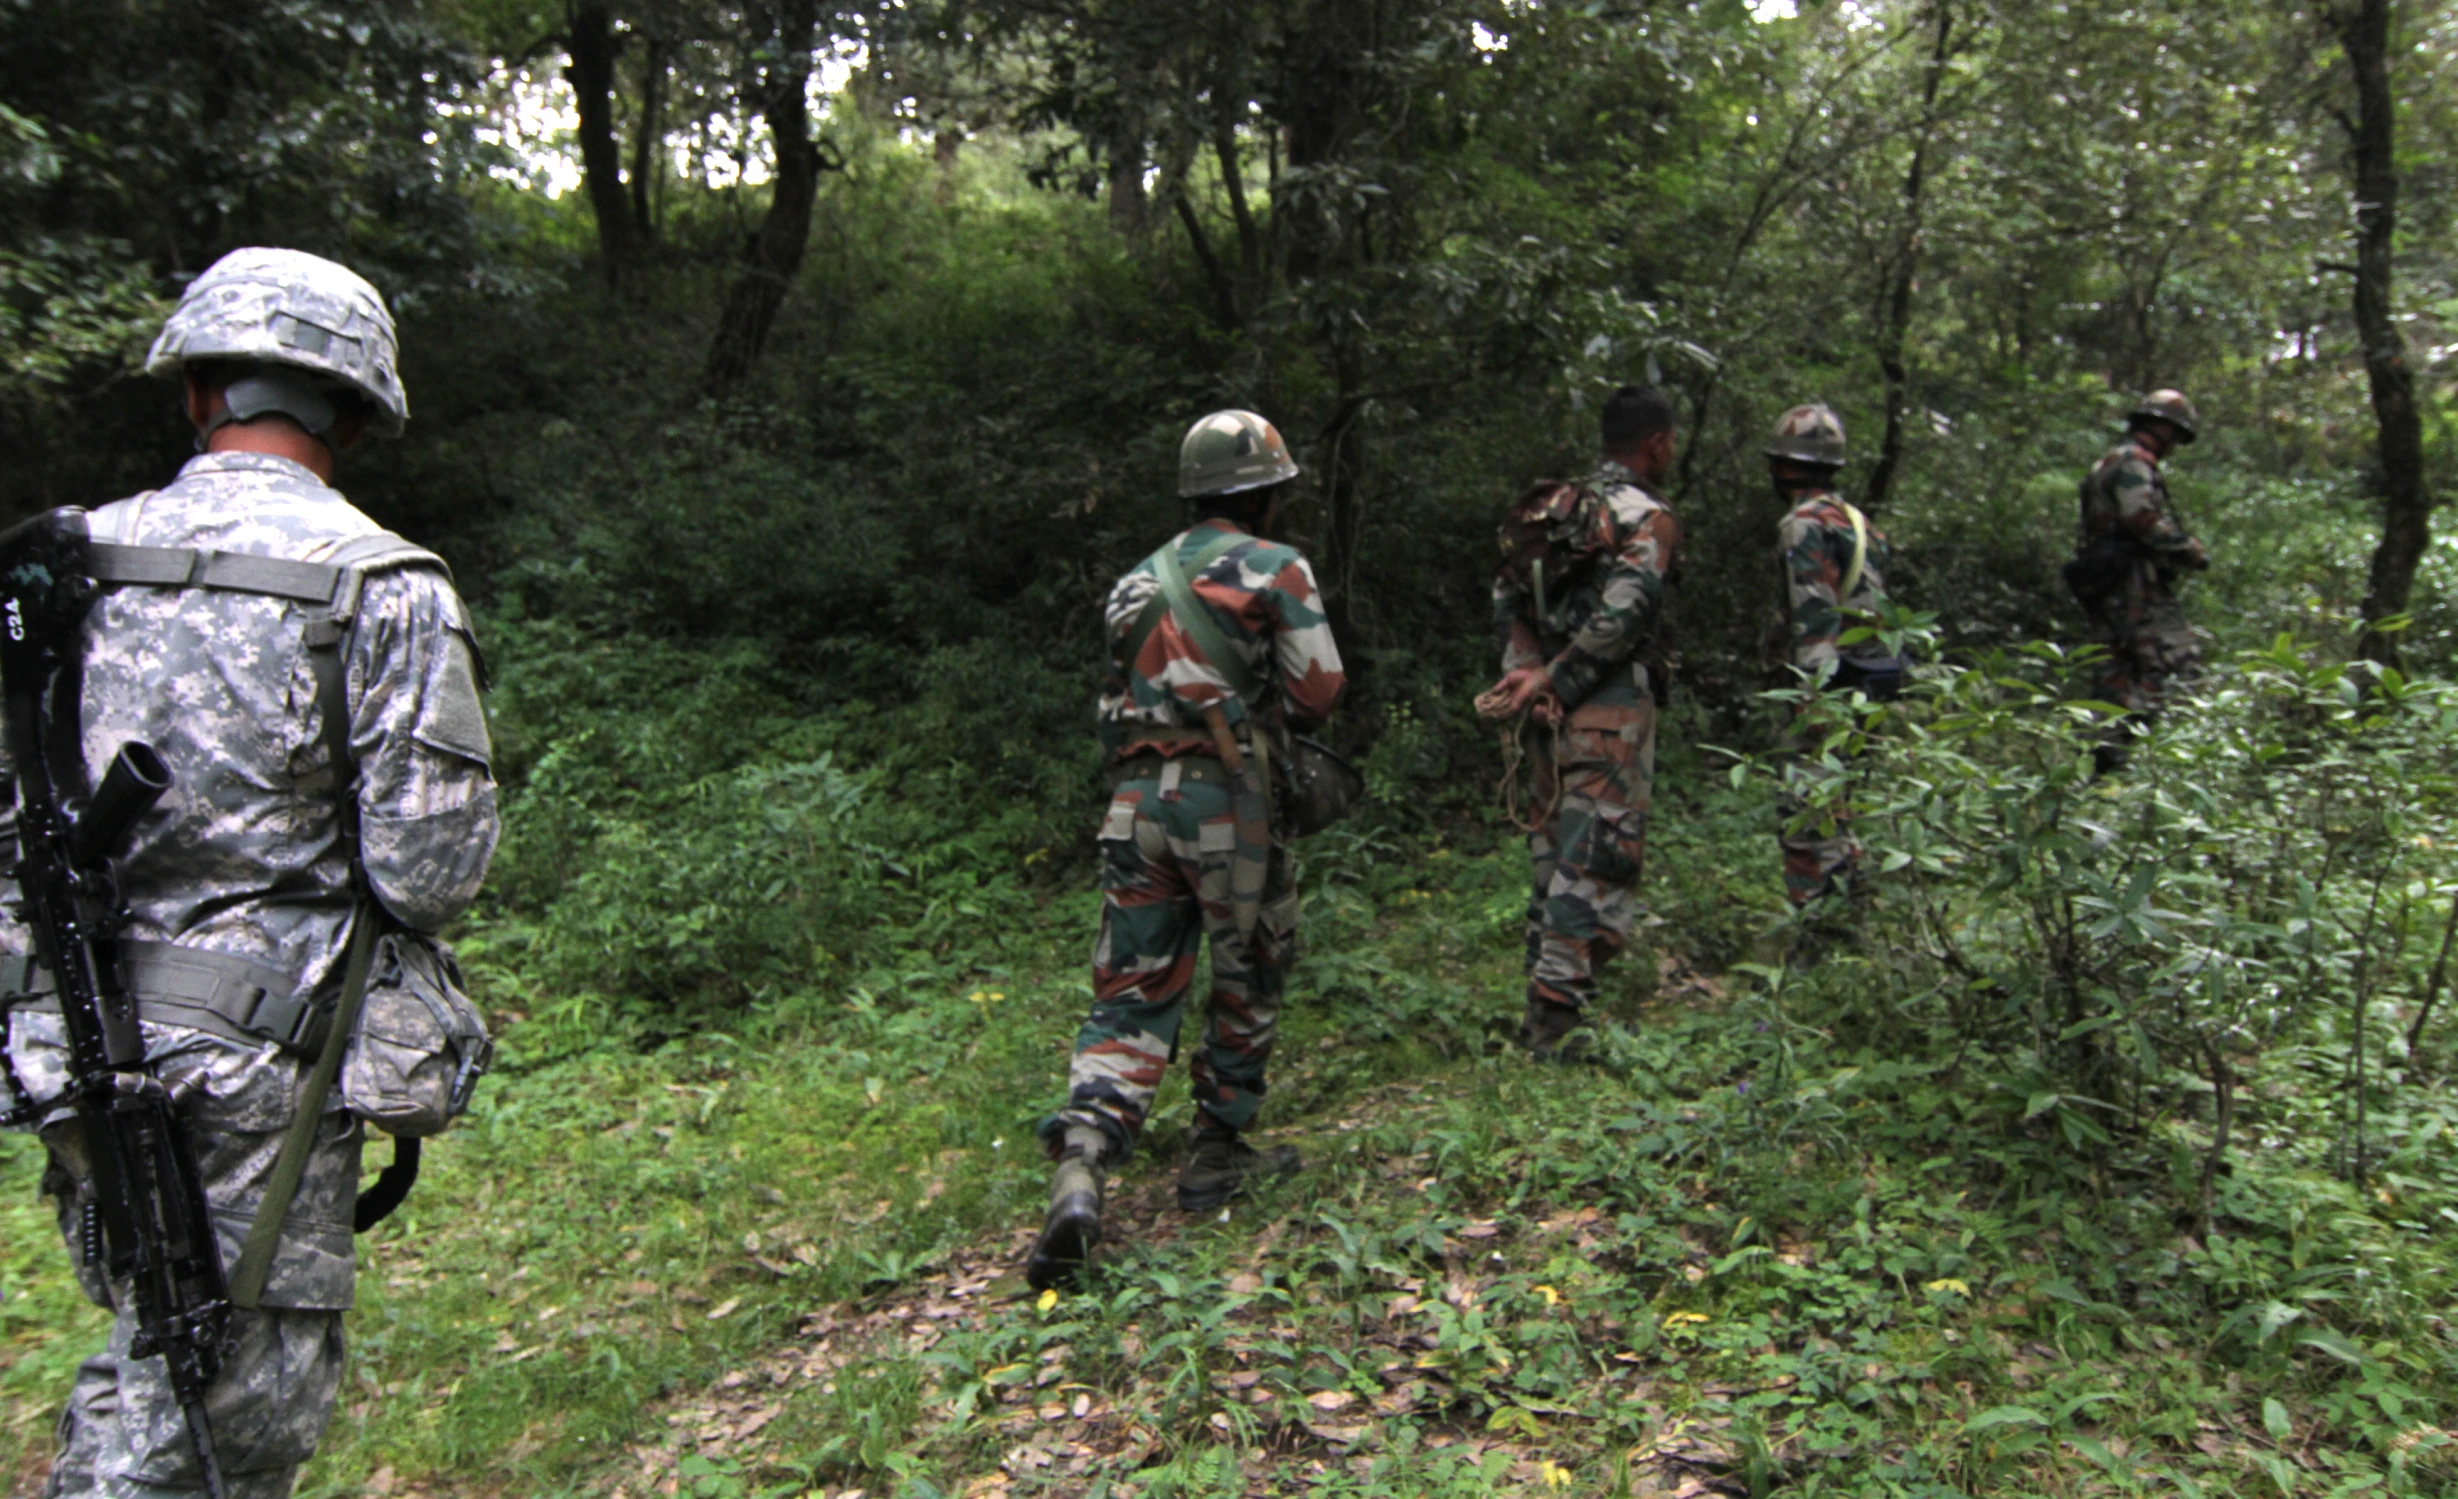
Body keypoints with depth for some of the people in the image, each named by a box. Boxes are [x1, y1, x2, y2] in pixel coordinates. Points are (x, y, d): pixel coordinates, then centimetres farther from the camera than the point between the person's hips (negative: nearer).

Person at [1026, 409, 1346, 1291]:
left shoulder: (1139, 581, 20)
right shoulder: (1275, 567, 1)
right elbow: (1318, 690, -4)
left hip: (1133, 800, 5)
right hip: (1223, 795, -5)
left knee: (1131, 997, 5)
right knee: (1248, 982, 15)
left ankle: (1078, 1175, -11)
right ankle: (1217, 1157, 23)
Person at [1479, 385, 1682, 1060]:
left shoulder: (1557, 507, 16)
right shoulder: (1651, 518, -8)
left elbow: (1509, 595, 8)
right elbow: (1620, 617, -20)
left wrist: (1527, 672, -3)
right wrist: (1550, 684, -15)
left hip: (1558, 713, 8)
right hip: (1611, 709, -8)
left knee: (1555, 854, 15)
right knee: (1597, 865, -6)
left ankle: (1540, 1014, 22)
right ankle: (1557, 1022, -8)